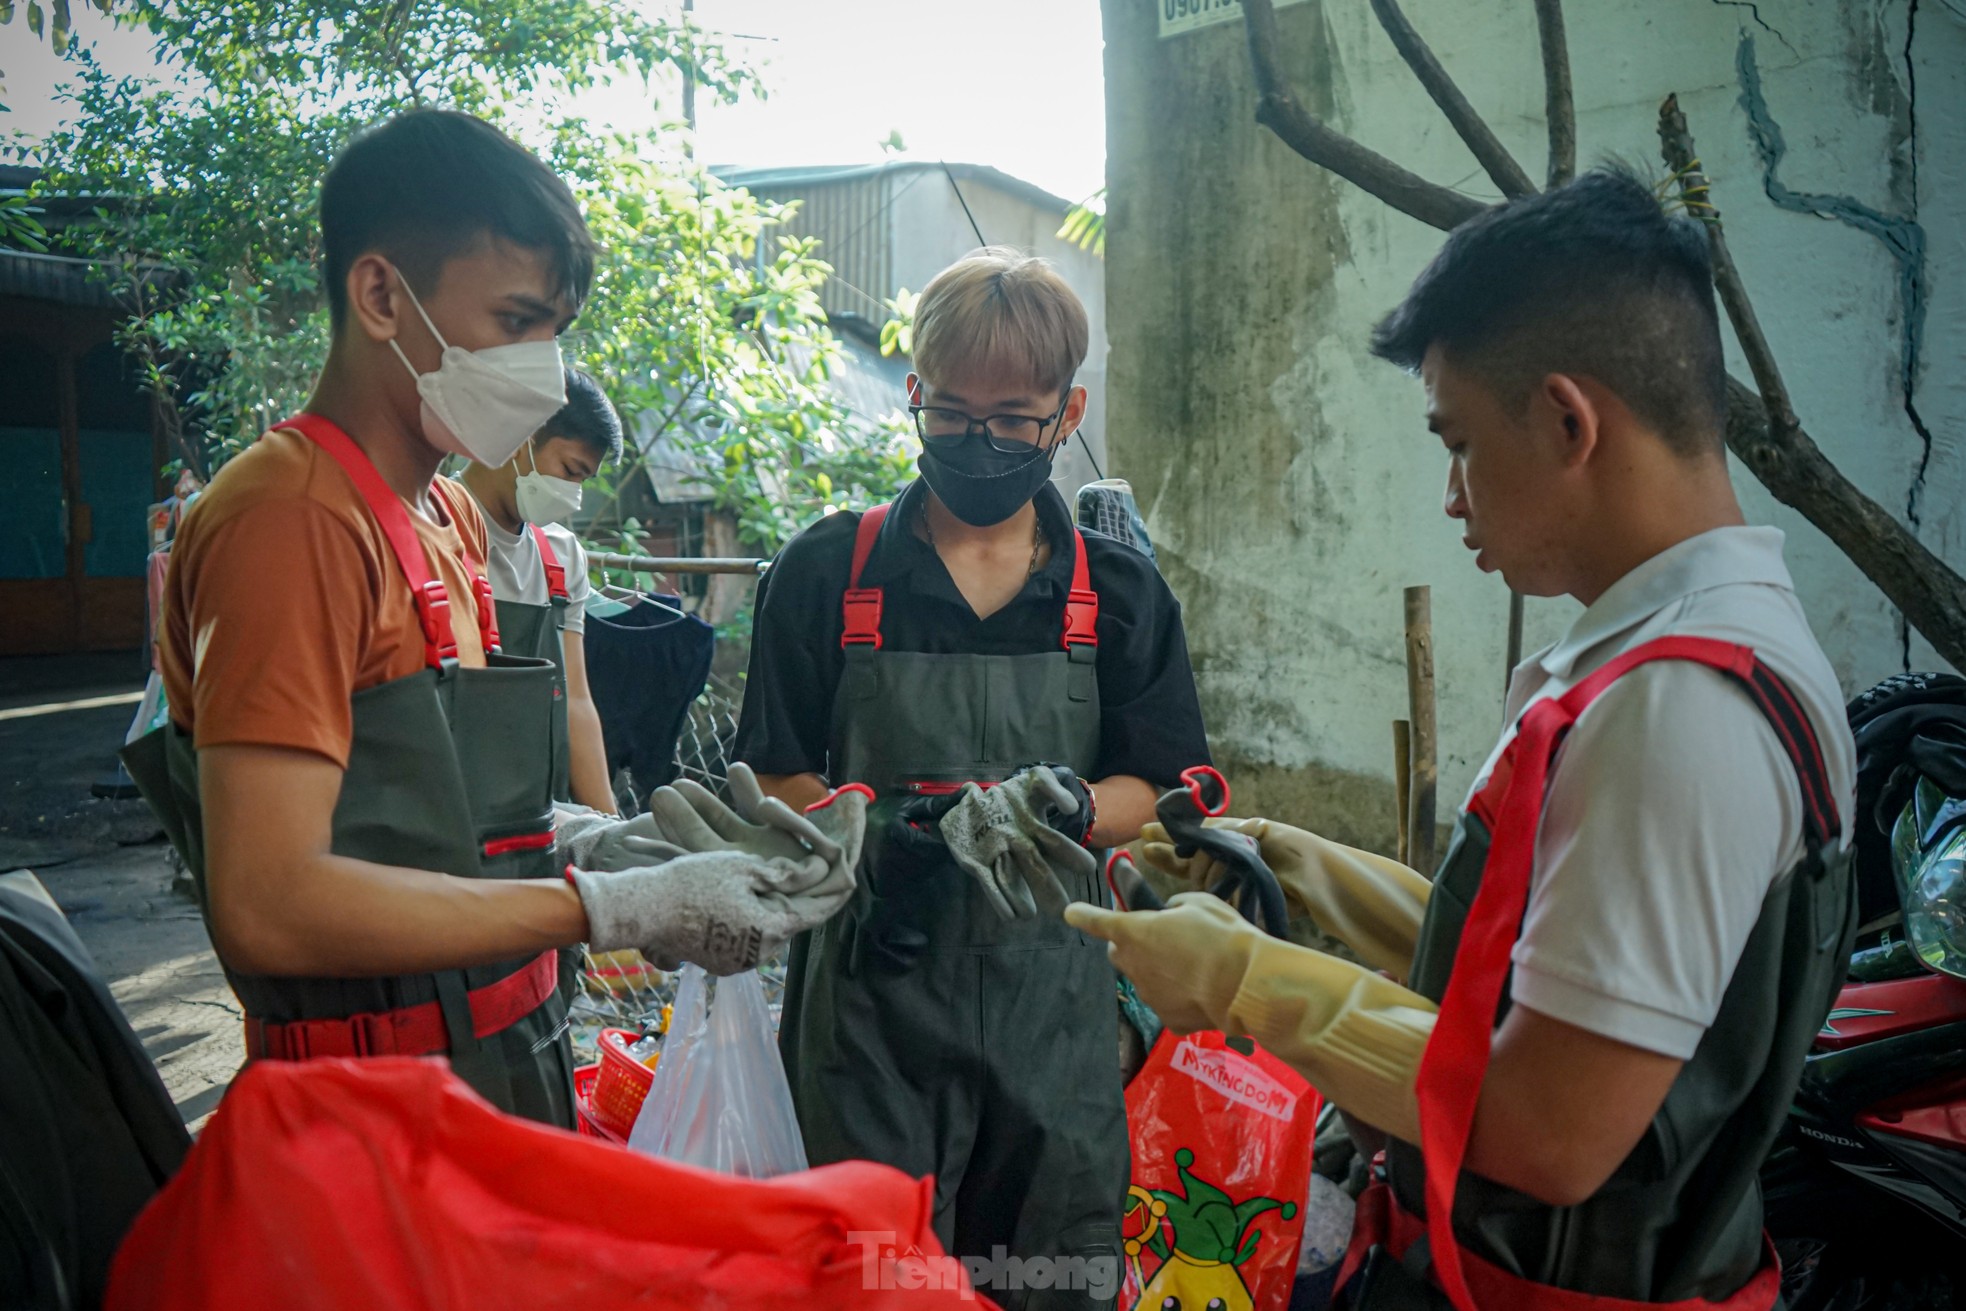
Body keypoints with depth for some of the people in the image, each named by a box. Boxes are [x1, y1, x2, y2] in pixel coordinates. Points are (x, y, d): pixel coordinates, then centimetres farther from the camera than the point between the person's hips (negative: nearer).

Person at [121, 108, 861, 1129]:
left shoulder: (449, 517, 10)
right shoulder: (291, 518, -19)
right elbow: (267, 907, -25)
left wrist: (596, 844, -2)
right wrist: (611, 910, -23)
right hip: (377, 1125, -8)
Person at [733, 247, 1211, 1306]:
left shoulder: (1119, 594, 3)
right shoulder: (827, 573, 0)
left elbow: (1149, 791, 3)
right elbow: (778, 782, 0)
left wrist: (1065, 810, -18)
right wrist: (877, 831, -19)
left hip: (1051, 989, 2)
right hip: (871, 976, -1)